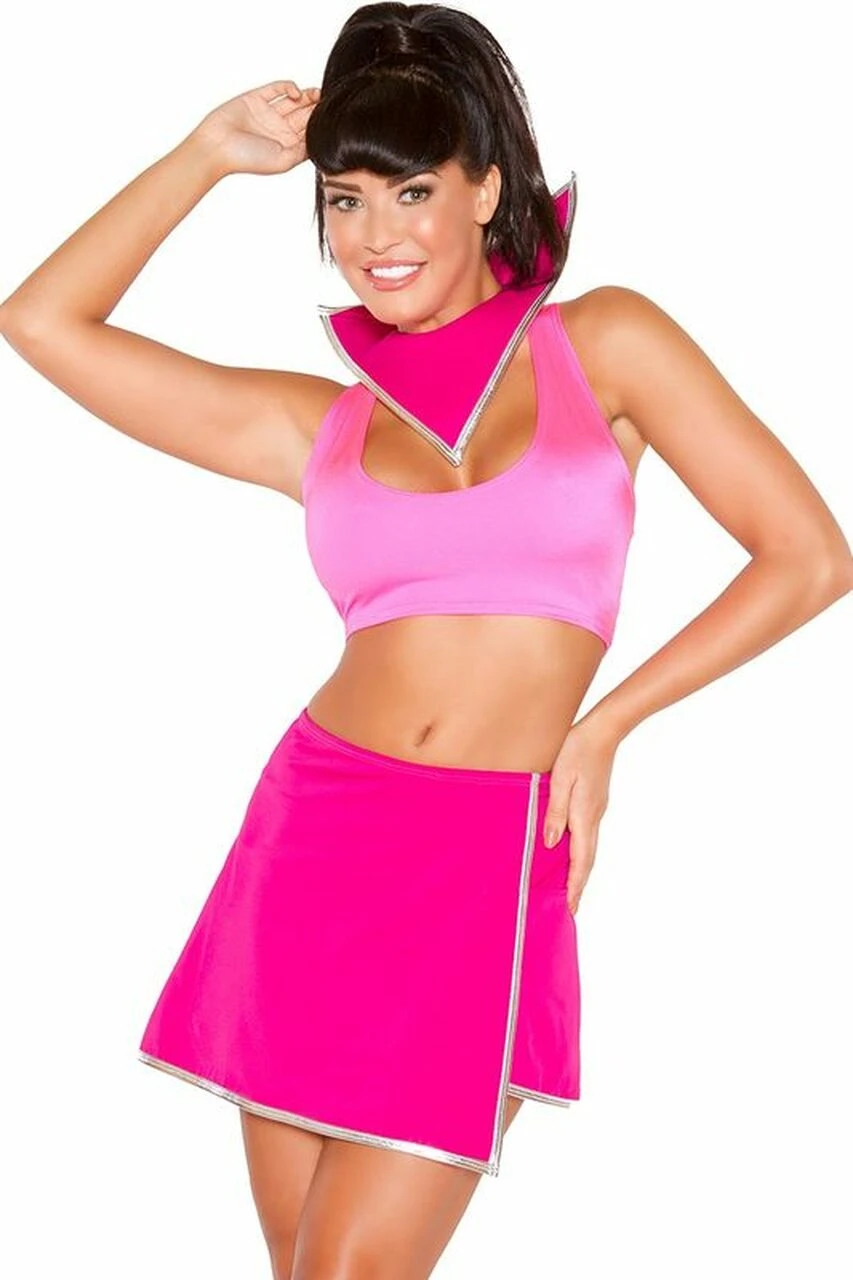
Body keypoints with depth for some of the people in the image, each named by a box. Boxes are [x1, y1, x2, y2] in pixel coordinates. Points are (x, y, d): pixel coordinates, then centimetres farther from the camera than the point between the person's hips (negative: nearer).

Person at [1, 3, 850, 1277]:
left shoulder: (603, 345, 4)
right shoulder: (318, 426, 9)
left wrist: (602, 724, -1)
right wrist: (211, 153, 10)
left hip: (486, 870, -3)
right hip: (316, 845, 3)